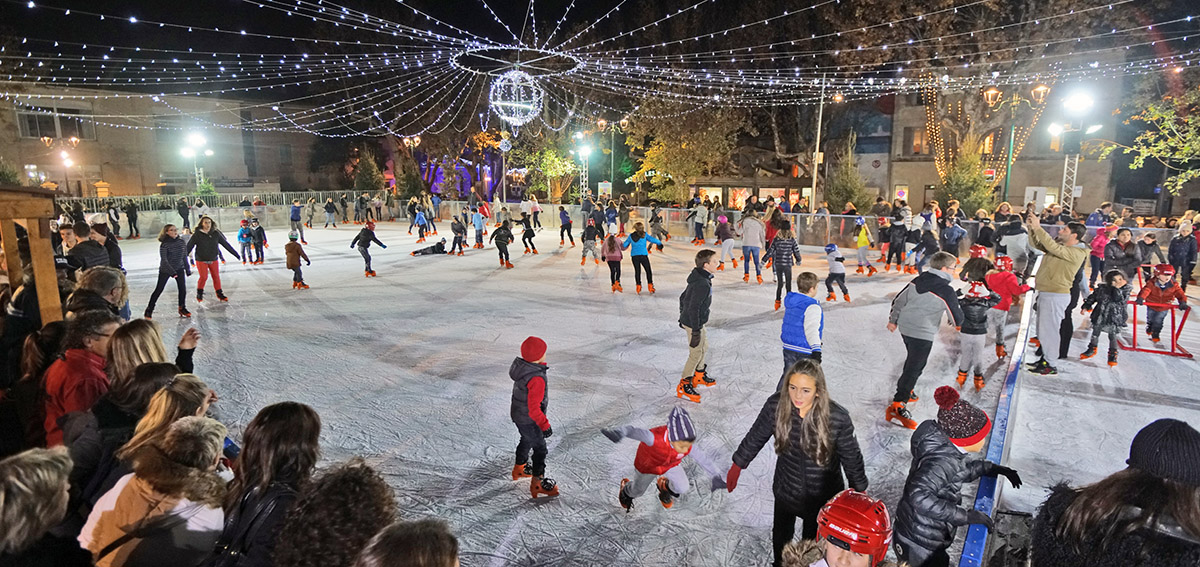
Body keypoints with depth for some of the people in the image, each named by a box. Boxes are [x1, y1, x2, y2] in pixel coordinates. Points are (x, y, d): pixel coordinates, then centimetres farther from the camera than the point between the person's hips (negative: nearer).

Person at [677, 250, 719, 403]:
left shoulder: (698, 278, 3)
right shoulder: (703, 284, -28)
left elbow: (683, 297, 13)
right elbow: (694, 308, -28)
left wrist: (682, 317, 22)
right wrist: (696, 331, -23)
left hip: (688, 320, 10)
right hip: (694, 324, -10)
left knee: (704, 347, 25)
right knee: (696, 353, 1)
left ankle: (699, 375, 43)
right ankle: (683, 386, 11)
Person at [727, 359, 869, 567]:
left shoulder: (838, 417, -28)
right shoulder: (776, 404, -23)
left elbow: (851, 457, -11)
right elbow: (755, 437, -6)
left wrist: (859, 491, 2)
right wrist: (738, 465, 5)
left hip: (822, 494, -2)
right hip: (786, 489, 3)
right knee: (781, 535, 27)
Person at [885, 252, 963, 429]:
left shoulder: (917, 280, 3)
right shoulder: (946, 291, -15)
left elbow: (899, 300, 10)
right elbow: (957, 317, -5)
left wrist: (893, 320, 22)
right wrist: (958, 323, 18)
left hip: (905, 328, 7)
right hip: (923, 334, -7)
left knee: (913, 361, 27)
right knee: (915, 368, -3)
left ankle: (905, 391, 41)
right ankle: (897, 406, -5)